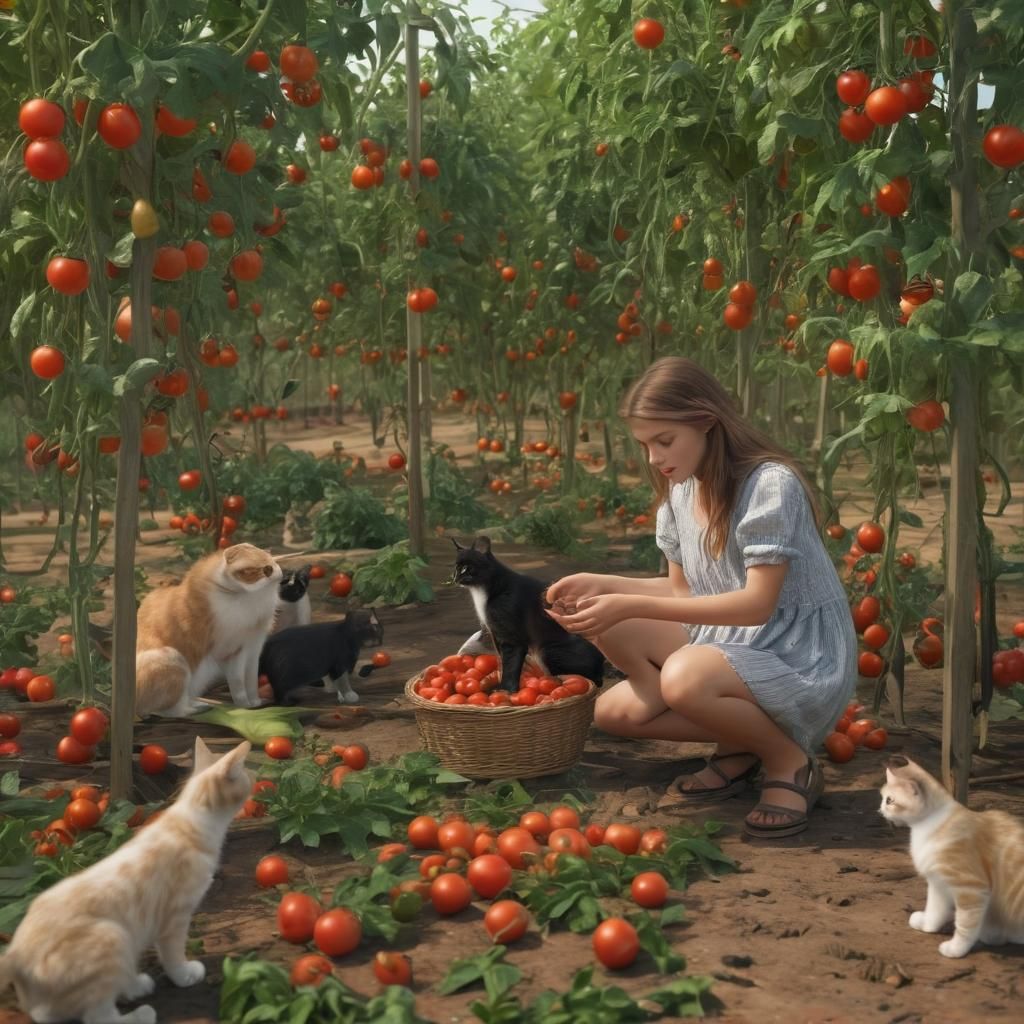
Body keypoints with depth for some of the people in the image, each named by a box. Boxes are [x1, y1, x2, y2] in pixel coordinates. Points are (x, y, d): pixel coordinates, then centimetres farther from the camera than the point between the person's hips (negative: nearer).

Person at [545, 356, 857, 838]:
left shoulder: (770, 483, -21)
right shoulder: (681, 490, 3)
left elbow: (757, 604, -26)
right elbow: (683, 590, 10)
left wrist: (631, 605, -29)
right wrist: (602, 585, -7)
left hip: (803, 663, -8)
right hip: (731, 648, 8)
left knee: (685, 676, -35)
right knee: (612, 711, -4)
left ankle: (790, 761, -9)